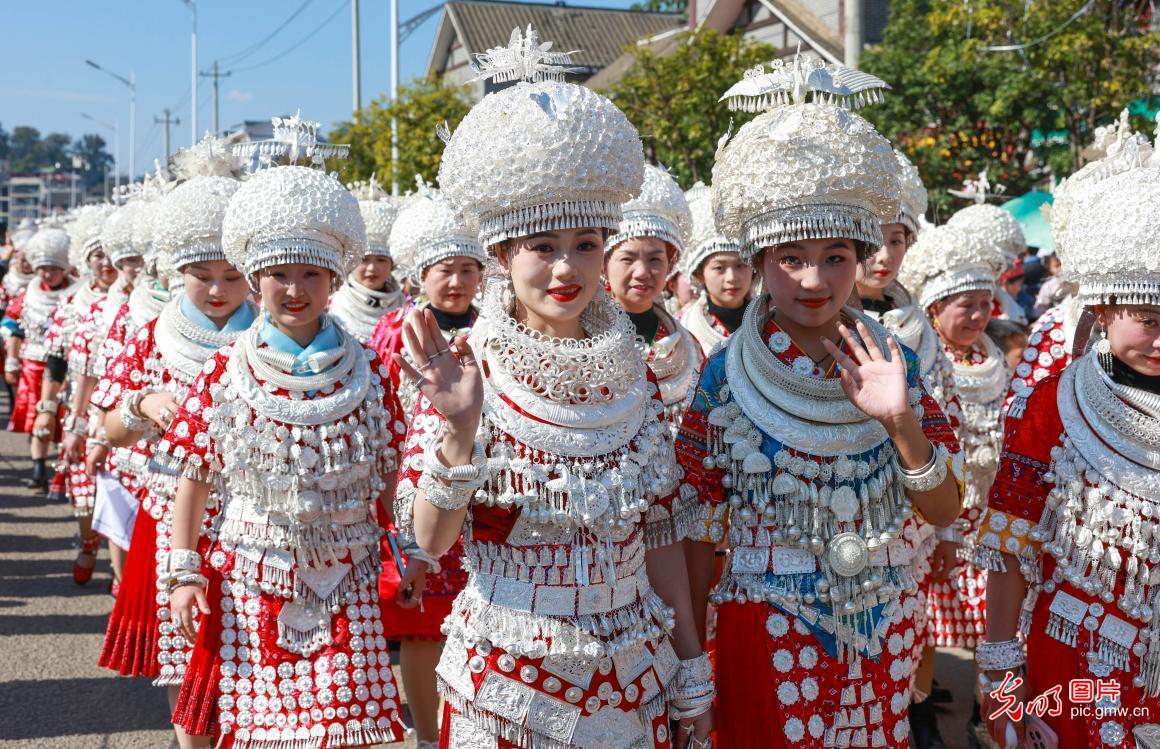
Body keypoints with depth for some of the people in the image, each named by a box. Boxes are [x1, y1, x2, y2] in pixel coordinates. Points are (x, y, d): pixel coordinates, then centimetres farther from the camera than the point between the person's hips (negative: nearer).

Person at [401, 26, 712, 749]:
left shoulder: (634, 377, 1)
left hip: (629, 675, 3)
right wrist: (459, 430, -31)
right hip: (505, 679, -3)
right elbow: (432, 540, -15)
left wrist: (692, 676, 7)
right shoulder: (469, 371, -9)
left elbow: (661, 533, 6)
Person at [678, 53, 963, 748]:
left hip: (885, 631, 3)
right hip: (767, 633, -3)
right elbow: (700, 531, -4)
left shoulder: (896, 362, -2)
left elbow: (944, 511, -4)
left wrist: (899, 421, -19)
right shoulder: (726, 374, -9)